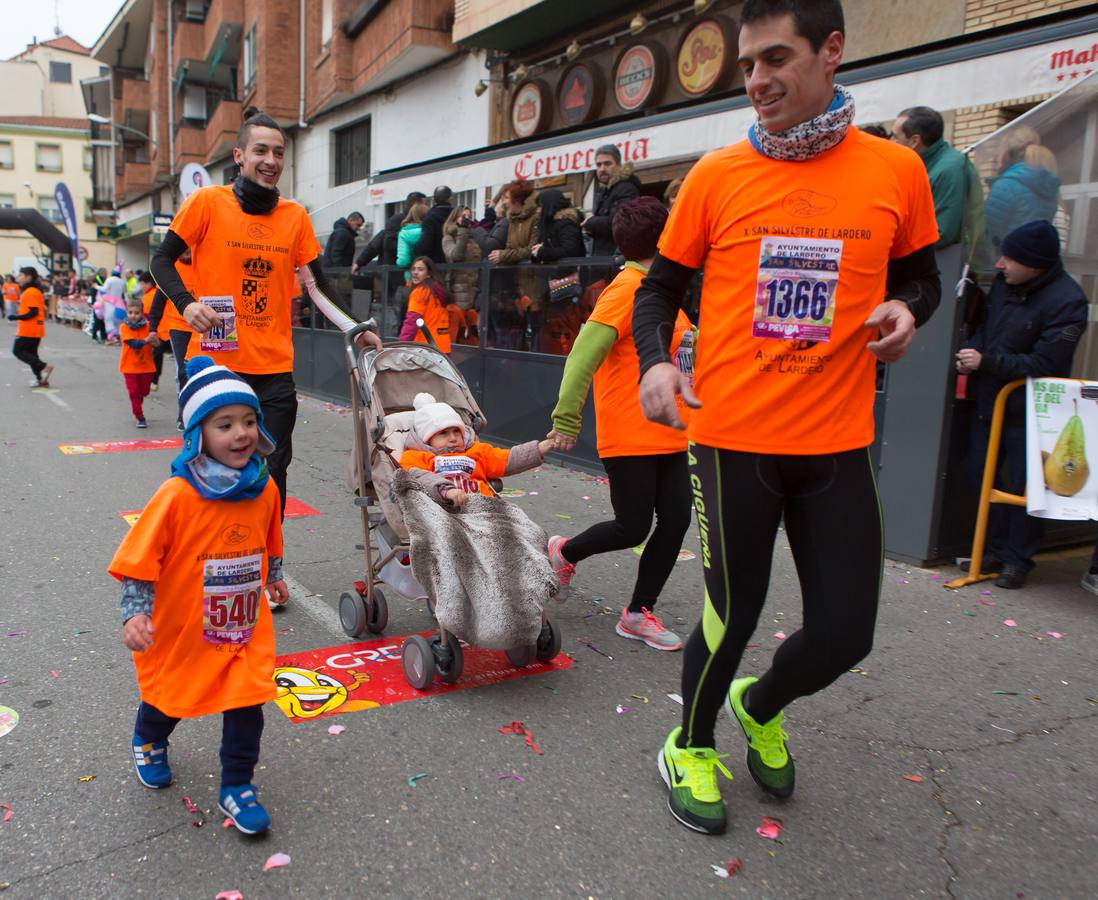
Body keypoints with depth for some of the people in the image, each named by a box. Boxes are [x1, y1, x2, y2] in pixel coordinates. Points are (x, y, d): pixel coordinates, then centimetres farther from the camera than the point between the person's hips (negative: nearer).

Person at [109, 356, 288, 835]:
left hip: (245, 627, 2)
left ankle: (237, 787, 24)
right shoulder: (177, 496, -24)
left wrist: (272, 578, 23)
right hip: (181, 629, -2)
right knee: (166, 697, 23)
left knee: (246, 704, 1)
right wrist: (136, 614, -27)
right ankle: (148, 744, 57)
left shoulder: (264, 487, -10)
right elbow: (138, 561, -18)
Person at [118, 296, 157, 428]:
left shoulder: (148, 326, -3)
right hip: (130, 366, -2)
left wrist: (154, 341, -28)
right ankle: (140, 418, 3)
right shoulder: (124, 327, -9)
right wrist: (146, 340, -37)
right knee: (134, 392, -3)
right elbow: (133, 343, -22)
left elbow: (156, 343, -6)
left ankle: (137, 408, 41)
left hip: (146, 366, 2)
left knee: (144, 391, 13)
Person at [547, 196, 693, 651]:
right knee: (633, 528, -2)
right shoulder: (627, 289, -13)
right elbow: (585, 352, -21)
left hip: (668, 435, 9)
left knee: (676, 519, 5)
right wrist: (567, 418, -25)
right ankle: (564, 552, 26)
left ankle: (638, 613, 17)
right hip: (630, 437, -9)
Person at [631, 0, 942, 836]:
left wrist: (907, 310, -6)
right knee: (733, 611, 6)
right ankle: (691, 746, 37)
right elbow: (661, 286, 8)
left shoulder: (896, 170, 3)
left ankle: (760, 708, 41)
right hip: (732, 438, -2)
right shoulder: (717, 175, 0)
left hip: (838, 443, 2)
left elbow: (922, 277, 16)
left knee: (845, 632, 6)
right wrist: (655, 361, -10)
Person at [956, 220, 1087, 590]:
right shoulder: (1004, 283, 2)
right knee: (984, 474, 12)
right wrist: (972, 352, -4)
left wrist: (985, 362, -21)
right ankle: (996, 550, 27)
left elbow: (1043, 365, -22)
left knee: (1022, 487, 1)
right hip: (990, 402, 7)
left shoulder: (1066, 302, -19)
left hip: (1029, 412, -7)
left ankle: (1018, 560, 17)